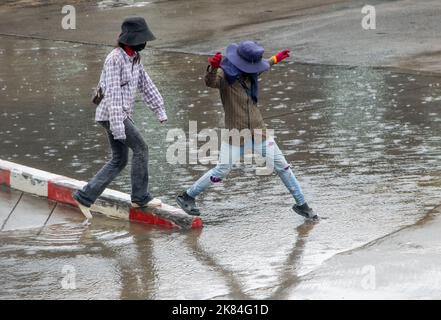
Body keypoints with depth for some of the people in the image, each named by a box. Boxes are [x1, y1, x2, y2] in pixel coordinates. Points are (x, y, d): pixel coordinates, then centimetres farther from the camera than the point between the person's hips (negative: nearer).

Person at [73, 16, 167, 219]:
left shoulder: (134, 58, 11)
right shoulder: (115, 59, -18)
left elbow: (146, 85, 18)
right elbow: (112, 93, -23)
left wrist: (160, 110, 16)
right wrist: (117, 124, -27)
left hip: (123, 114, 10)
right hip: (112, 115, -10)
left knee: (119, 161, 9)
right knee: (140, 149, -6)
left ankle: (85, 196, 11)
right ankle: (140, 197, 3)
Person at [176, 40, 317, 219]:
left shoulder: (250, 73, 7)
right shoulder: (225, 75, -16)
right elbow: (210, 81, -39)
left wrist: (275, 59, 44)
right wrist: (213, 68, -60)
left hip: (258, 131, 6)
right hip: (235, 134, -6)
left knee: (281, 166, 7)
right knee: (221, 171, -4)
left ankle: (301, 204, 20)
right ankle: (187, 197, 15)